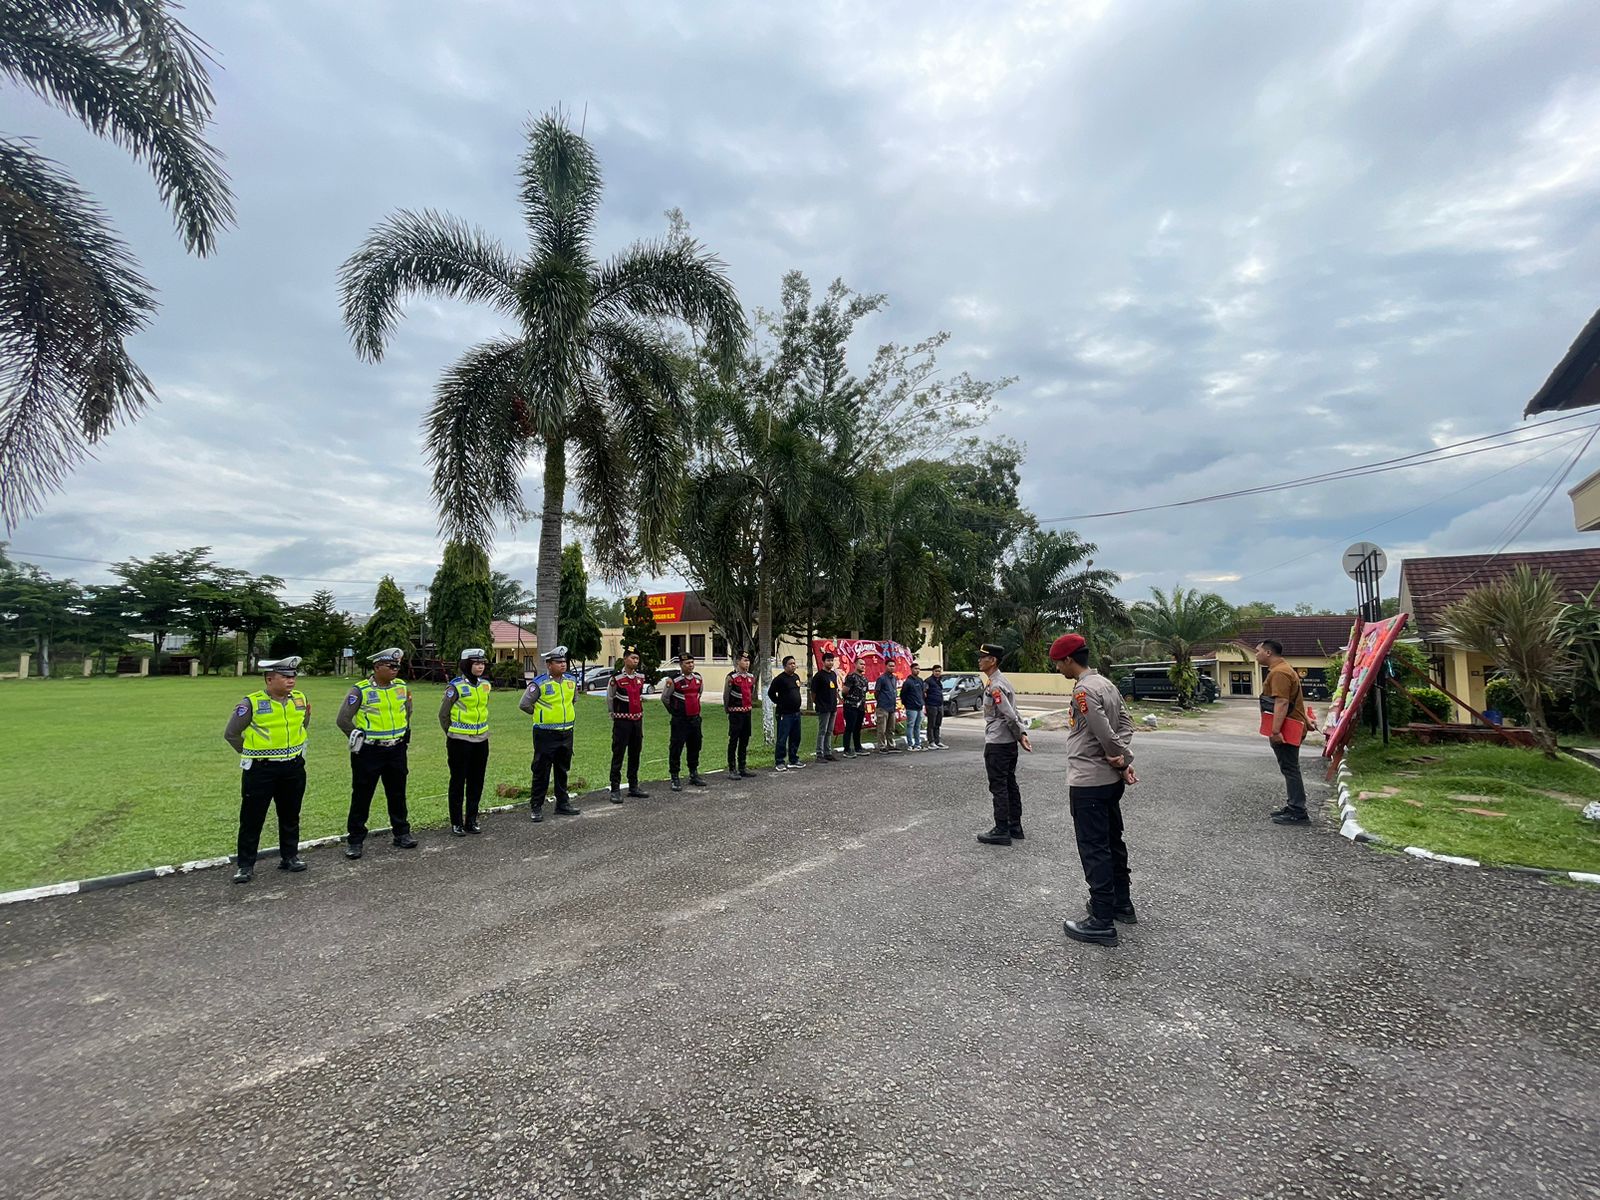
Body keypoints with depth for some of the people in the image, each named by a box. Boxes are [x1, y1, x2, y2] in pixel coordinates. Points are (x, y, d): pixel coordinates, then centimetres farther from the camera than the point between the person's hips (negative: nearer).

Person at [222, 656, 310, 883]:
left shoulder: (300, 699, 1)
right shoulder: (251, 703, -13)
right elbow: (230, 733, -2)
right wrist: (252, 753, 2)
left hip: (293, 768, 4)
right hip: (260, 770, -4)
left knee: (290, 816, 14)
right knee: (252, 819, 5)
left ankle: (290, 856, 28)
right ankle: (245, 865, 18)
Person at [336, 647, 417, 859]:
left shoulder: (402, 687, 3)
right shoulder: (360, 690, -12)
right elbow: (342, 720, -9)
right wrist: (358, 738, -4)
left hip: (396, 751, 5)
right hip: (369, 752, -4)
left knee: (397, 794, 14)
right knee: (361, 796, 5)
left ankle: (401, 833, 26)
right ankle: (355, 840, 16)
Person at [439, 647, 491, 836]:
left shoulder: (486, 685, 5)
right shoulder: (456, 686, -12)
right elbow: (443, 714, -3)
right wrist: (454, 733, 6)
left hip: (481, 740, 5)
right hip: (460, 742, -5)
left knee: (476, 783, 10)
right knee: (458, 783, 5)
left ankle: (471, 820, 23)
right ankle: (456, 823, 16)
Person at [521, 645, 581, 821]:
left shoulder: (571, 682, 6)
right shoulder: (539, 683, -12)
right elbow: (524, 704, -11)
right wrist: (540, 714, -1)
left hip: (566, 733, 6)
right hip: (546, 734, -6)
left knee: (562, 771, 16)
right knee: (541, 772, 2)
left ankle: (563, 804, 26)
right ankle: (536, 807, 12)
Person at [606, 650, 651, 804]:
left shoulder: (641, 676, 5)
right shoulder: (616, 678, -13)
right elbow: (609, 699, 1)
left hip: (637, 720, 6)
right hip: (622, 722, -6)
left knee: (635, 755, 13)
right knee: (618, 756, -2)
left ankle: (633, 787, 24)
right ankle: (615, 790, 4)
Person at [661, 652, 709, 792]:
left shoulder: (698, 677, 4)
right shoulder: (674, 680, -14)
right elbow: (664, 698, -1)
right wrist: (674, 711, 6)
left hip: (695, 718, 6)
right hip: (680, 721, -6)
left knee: (695, 746, 15)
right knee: (676, 748, -3)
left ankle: (694, 774, 29)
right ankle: (675, 779, 6)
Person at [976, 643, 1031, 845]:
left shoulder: (994, 686, -19)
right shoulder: (1002, 681, 13)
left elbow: (1010, 715, -22)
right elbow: (1012, 713, 13)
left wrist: (1019, 735, -10)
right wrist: (1022, 734, 9)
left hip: (996, 744, -10)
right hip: (1009, 743, 10)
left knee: (998, 787, -2)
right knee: (1010, 784, 15)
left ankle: (1001, 831, 4)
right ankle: (1015, 826, 23)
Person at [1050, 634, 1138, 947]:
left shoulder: (1083, 690, -20)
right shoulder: (1107, 684, 10)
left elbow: (1105, 733, -22)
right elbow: (1125, 723, 10)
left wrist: (1122, 761, -6)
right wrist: (1124, 760, -2)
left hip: (1087, 783, -10)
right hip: (1111, 780, 10)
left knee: (1094, 851, -1)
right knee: (1113, 843, 20)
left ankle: (1102, 923, 6)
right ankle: (1122, 905, 34)